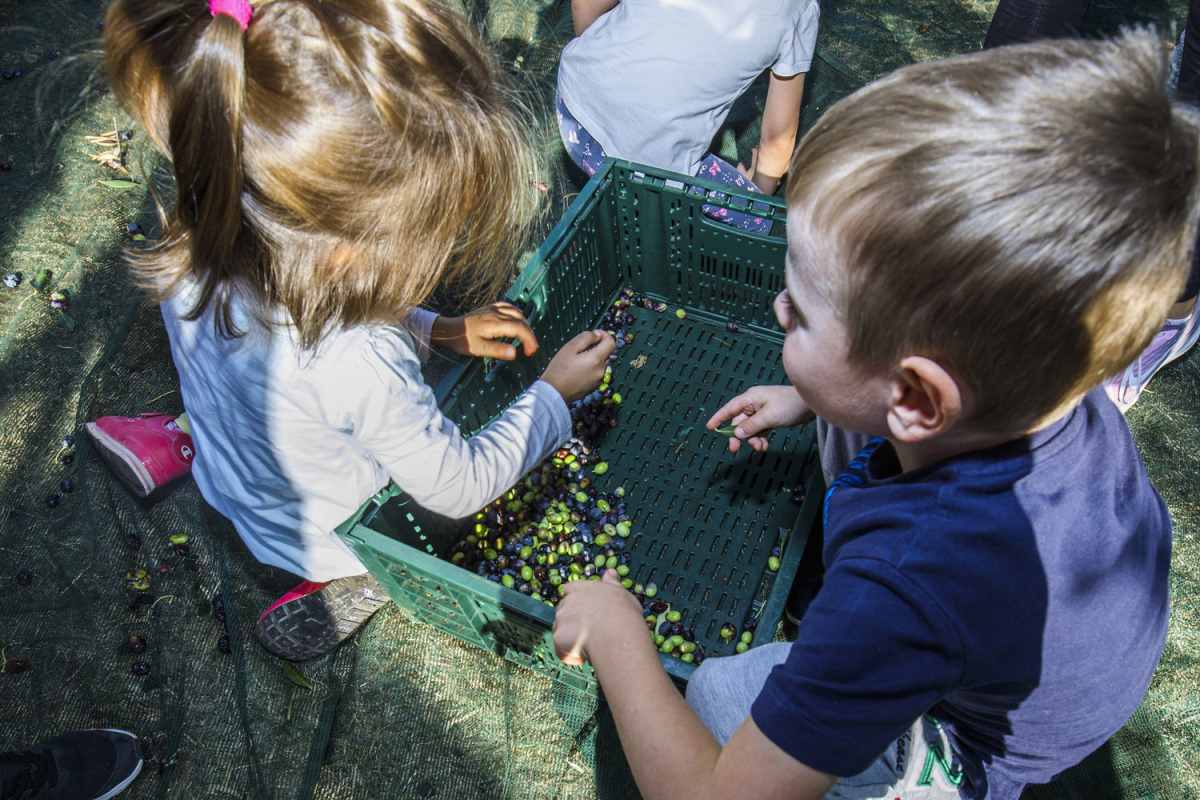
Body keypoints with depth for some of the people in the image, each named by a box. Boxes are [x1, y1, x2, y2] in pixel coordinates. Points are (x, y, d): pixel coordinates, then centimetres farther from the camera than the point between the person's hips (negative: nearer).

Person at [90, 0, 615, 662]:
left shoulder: (200, 253, -25)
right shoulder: (359, 368, -45)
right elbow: (458, 490, -27)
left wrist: (439, 331, -9)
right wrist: (554, 394, -16)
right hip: (330, 539, -6)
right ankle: (339, 588, 16)